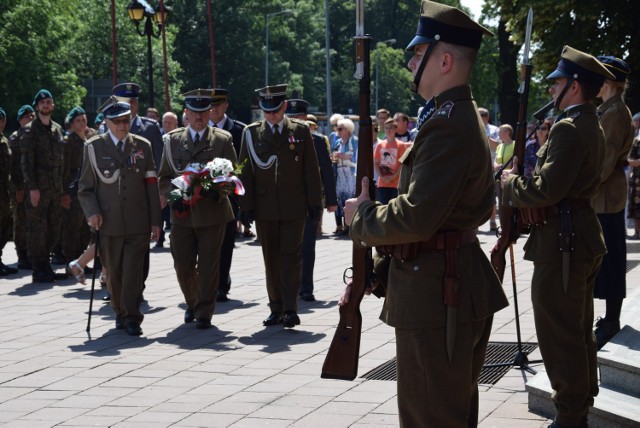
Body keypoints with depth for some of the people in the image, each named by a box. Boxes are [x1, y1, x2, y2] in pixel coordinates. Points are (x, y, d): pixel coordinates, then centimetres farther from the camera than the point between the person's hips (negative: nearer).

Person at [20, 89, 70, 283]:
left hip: (55, 189, 6)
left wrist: (64, 189, 15)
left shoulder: (57, 129, 16)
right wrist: (32, 187, -16)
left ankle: (46, 268, 18)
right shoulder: (30, 130, -3)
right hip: (38, 189, -6)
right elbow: (26, 161, -9)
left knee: (54, 229, 9)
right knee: (37, 229, -4)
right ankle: (38, 270, 1)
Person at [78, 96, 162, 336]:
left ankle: (132, 318, -3)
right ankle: (120, 313, 25)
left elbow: (151, 185, 10)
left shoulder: (143, 146, 10)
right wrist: (92, 213, -10)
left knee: (134, 270, -8)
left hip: (138, 222, 0)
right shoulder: (94, 147, 5)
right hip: (108, 223, 0)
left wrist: (155, 221, 5)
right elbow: (85, 187, 6)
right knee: (114, 272, 7)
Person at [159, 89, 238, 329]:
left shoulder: (223, 140, 4)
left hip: (213, 212, -2)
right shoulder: (172, 140, 9)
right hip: (182, 213, 2)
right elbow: (164, 177, 12)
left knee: (208, 264, -2)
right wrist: (170, 194, -7)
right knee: (183, 265, 4)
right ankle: (192, 303, 28)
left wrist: (217, 191, -14)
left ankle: (204, 312, 8)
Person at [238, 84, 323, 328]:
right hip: (264, 207, 1)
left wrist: (314, 202, 0)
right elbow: (245, 171, 4)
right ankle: (276, 308, 15)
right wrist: (246, 205, -3)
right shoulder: (251, 133, 5)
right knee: (271, 260, 7)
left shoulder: (300, 131, 4)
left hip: (294, 207, -1)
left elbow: (311, 169, 4)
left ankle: (290, 309, -3)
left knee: (291, 258, -4)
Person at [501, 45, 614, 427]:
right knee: (579, 331, 18)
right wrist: (524, 179, 8)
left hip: (562, 239, -11)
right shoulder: (592, 127, 13)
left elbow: (546, 190, -25)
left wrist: (510, 182, -8)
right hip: (585, 235, 11)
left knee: (560, 333, -3)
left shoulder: (568, 128, -19)